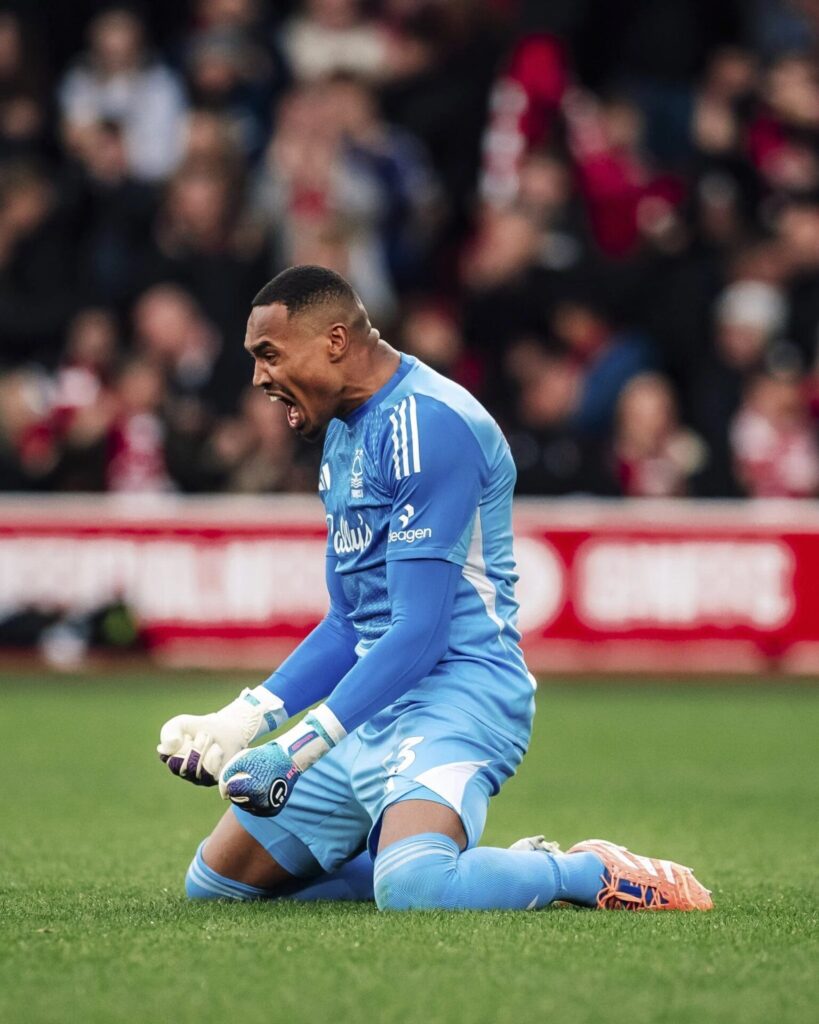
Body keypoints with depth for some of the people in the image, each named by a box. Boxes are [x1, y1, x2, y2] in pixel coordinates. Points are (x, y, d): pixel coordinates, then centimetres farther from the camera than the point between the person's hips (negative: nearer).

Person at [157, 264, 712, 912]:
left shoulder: (426, 424, -16)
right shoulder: (345, 429, 16)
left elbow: (420, 631, -21)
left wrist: (298, 749, -23)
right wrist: (244, 720, 7)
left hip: (455, 694, -11)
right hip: (370, 710, 11)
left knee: (411, 888, -37)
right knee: (214, 883, 8)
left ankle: (593, 875, -8)